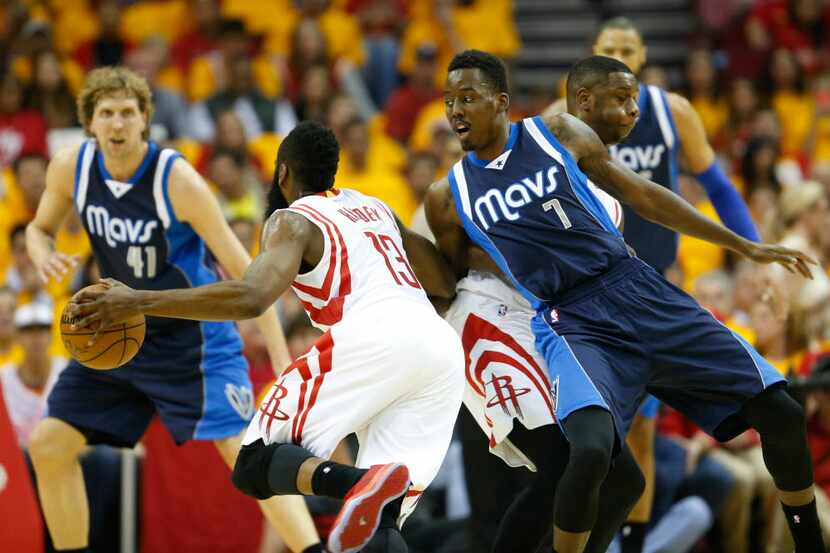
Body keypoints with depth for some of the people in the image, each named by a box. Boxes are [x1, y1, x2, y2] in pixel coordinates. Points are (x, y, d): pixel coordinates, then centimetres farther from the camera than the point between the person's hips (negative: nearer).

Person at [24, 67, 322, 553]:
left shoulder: (177, 180, -23)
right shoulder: (71, 168, -9)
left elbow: (244, 271, -19)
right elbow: (40, 229, 12)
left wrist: (282, 360, -24)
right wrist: (44, 257, -15)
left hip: (193, 336, -6)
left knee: (244, 451, -21)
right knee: (48, 445, 2)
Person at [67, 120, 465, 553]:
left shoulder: (293, 221, 8)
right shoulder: (376, 207, 29)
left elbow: (250, 298, -11)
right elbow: (447, 286, 34)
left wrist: (138, 302, -9)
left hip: (372, 338, -7)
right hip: (442, 343, 7)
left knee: (256, 465, -3)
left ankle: (364, 485, -34)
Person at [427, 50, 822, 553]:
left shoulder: (559, 133, 7)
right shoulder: (449, 195, 7)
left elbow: (641, 195, 14)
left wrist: (745, 247, 15)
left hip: (638, 292, 2)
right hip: (570, 325, -2)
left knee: (779, 411, -4)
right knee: (590, 451, -34)